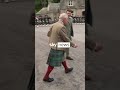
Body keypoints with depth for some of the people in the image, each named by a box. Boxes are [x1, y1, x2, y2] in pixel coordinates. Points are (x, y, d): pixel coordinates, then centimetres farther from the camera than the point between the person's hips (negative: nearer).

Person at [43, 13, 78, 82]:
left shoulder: (54, 25, 3)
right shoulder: (62, 27, -25)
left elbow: (49, 34, 11)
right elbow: (66, 39, -21)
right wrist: (73, 45, -7)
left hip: (54, 46, 9)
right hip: (57, 48, -9)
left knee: (63, 58, 27)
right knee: (53, 64, 3)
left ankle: (66, 69, 47)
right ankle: (46, 77, 14)